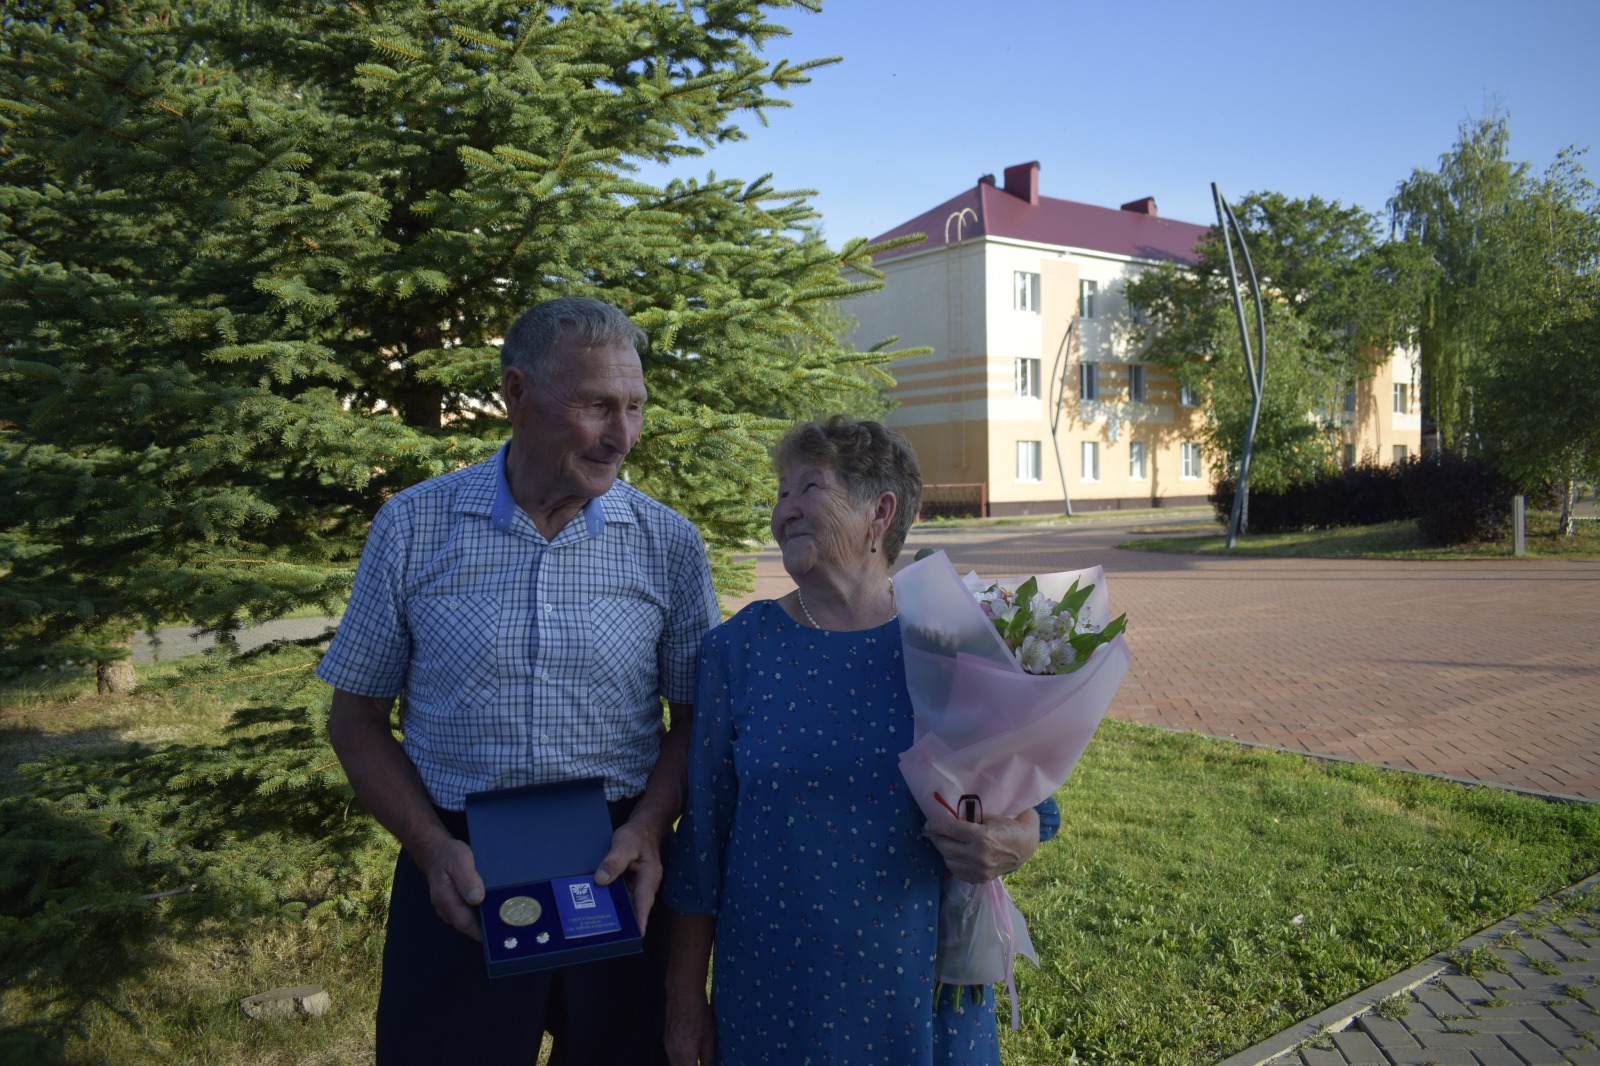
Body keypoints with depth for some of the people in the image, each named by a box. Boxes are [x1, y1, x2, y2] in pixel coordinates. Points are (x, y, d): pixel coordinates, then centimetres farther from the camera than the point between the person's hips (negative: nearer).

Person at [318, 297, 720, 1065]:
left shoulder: (669, 543, -4)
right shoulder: (413, 527, -5)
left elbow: (696, 717, 2)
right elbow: (357, 718, 1)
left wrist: (648, 829, -14)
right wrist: (432, 850, -10)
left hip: (617, 872, 1)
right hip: (459, 878, 0)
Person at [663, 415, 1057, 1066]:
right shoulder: (739, 648, -4)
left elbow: (1028, 803, 1)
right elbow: (704, 830, 0)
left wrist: (1010, 845, -22)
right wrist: (685, 995, 2)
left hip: (920, 982, 0)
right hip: (772, 986, 1)